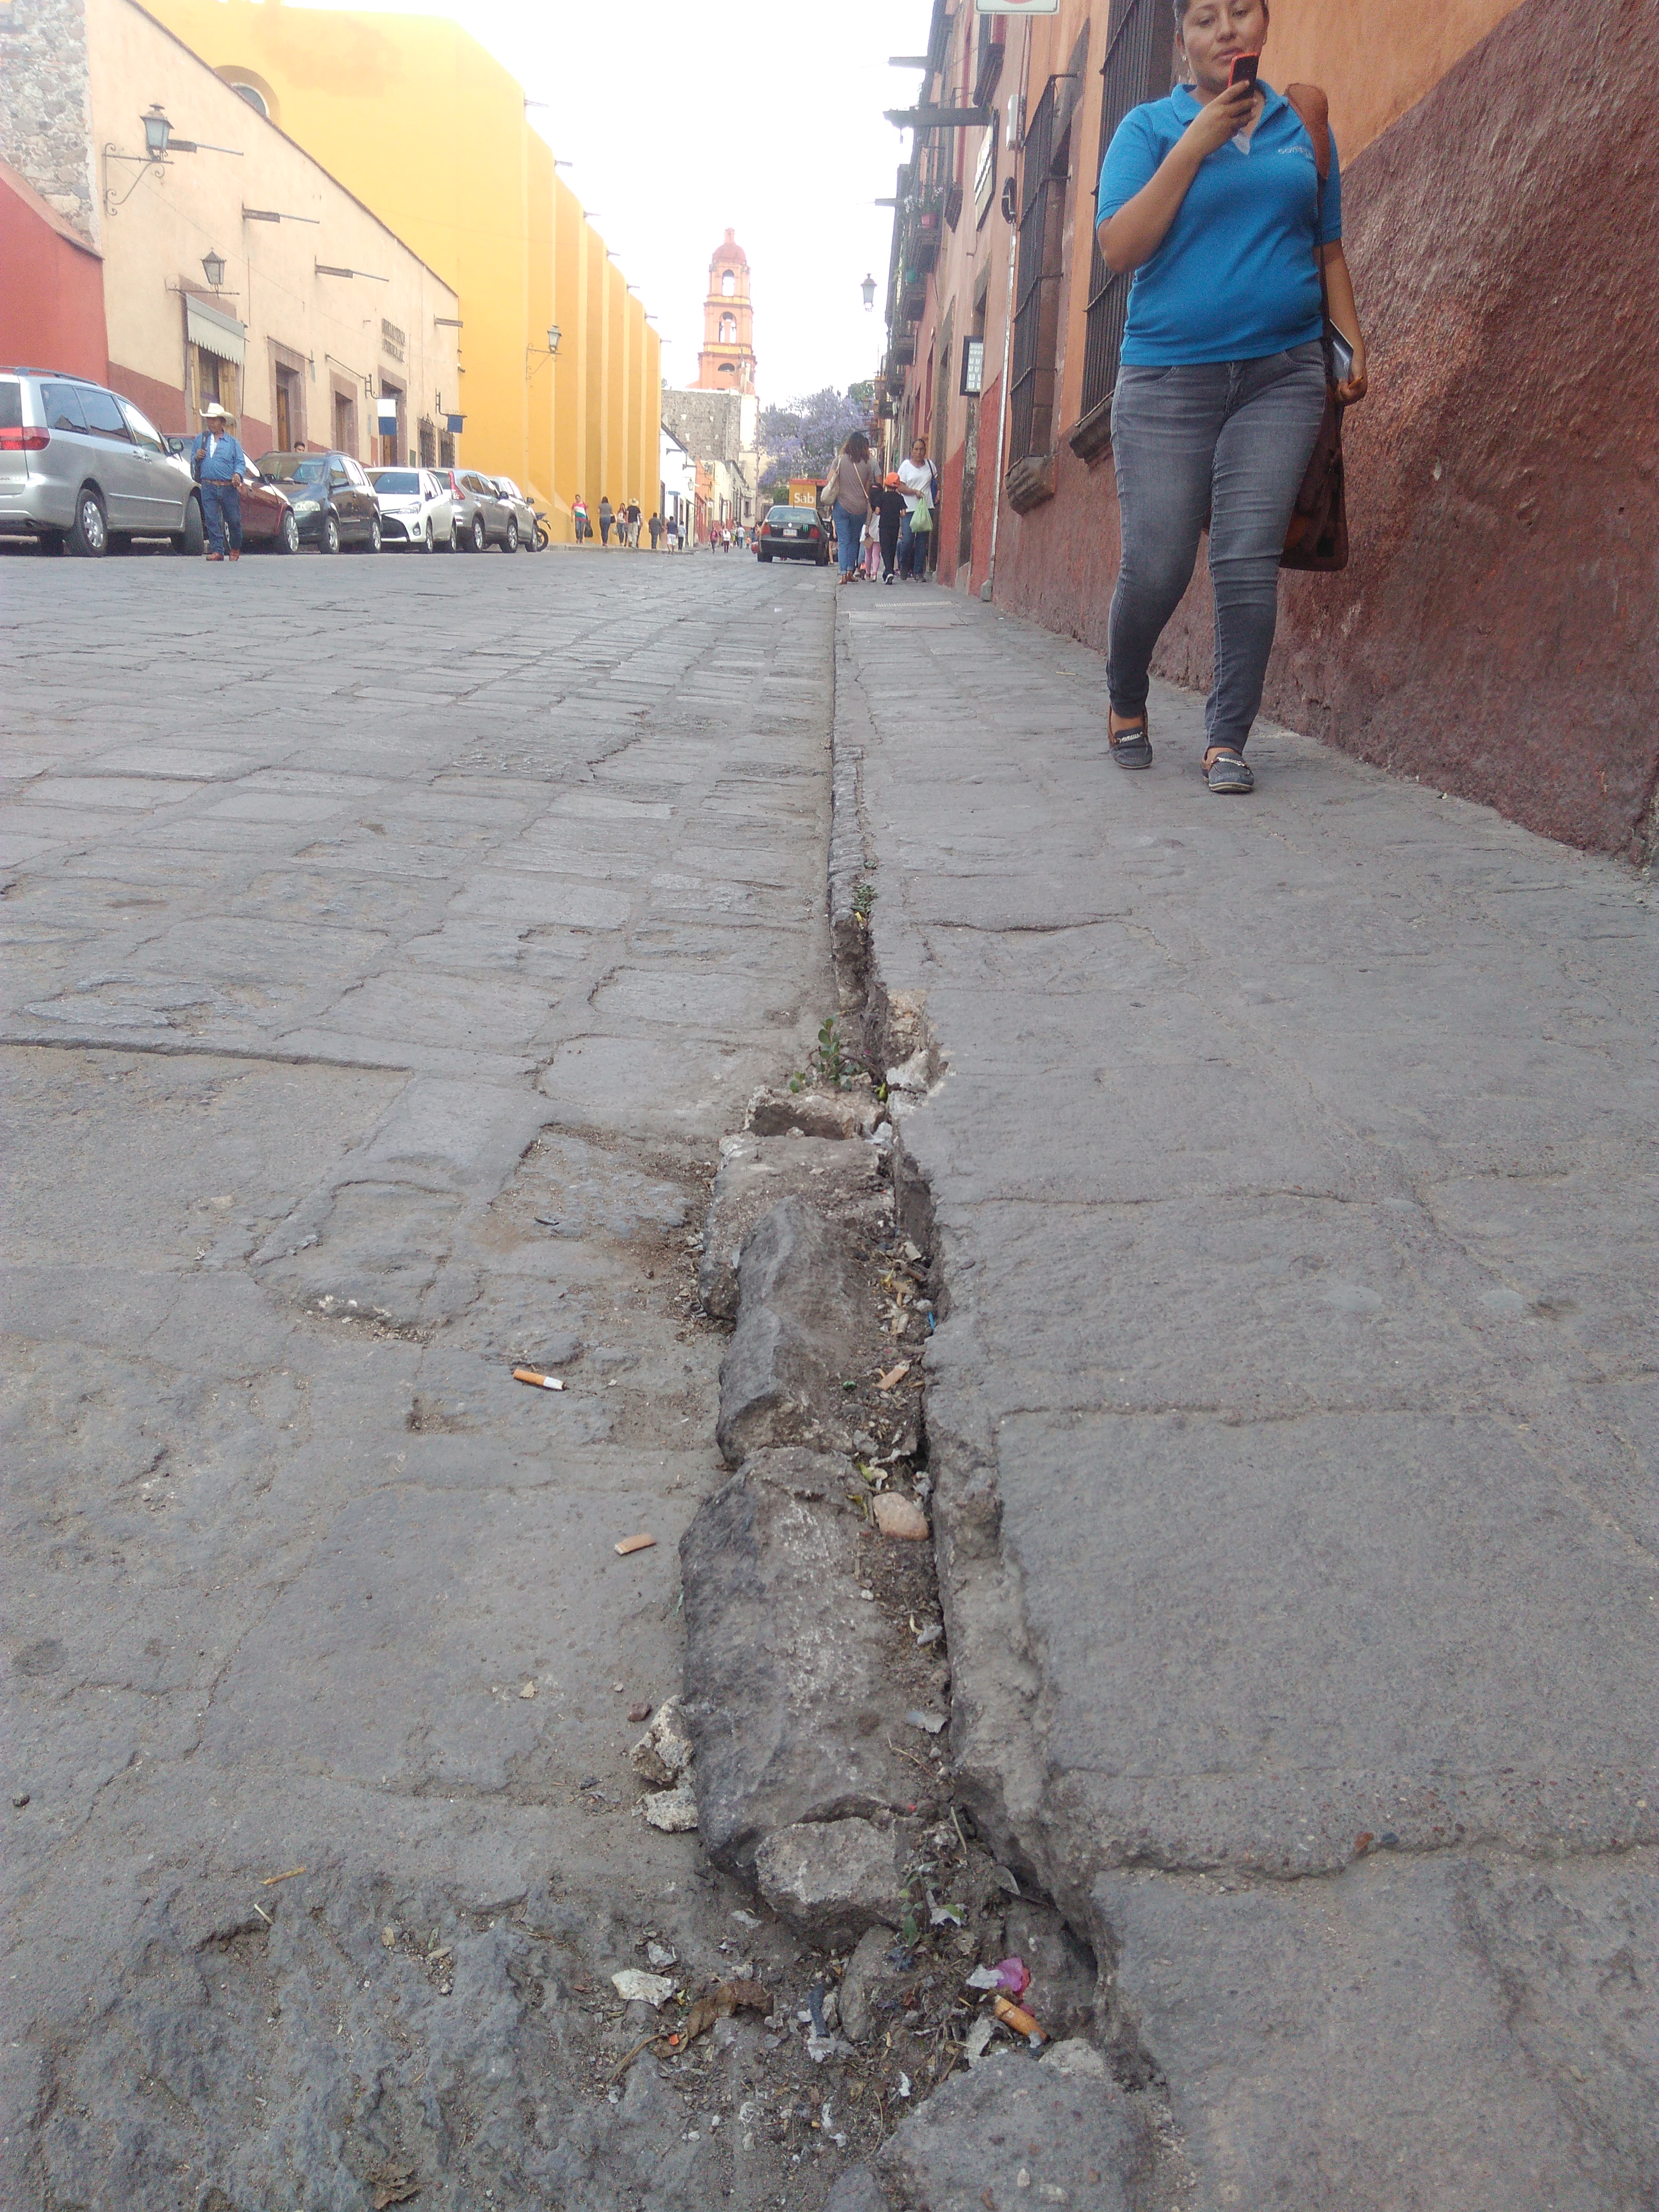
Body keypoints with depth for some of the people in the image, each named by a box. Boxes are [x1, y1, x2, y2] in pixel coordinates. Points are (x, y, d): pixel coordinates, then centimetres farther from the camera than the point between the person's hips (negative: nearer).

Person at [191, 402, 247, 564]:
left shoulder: (232, 442, 11)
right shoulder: (201, 440, 17)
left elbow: (241, 462, 6)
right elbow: (193, 462, 21)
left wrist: (238, 474, -15)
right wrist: (196, 457, -2)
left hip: (229, 488, -1)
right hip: (208, 488, 1)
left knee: (234, 520, 0)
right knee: (212, 521, -6)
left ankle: (235, 549, 20)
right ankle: (217, 551, -3)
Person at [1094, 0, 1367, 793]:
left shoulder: (1302, 126, 14)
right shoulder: (1149, 127, 5)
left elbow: (1328, 251, 20)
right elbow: (1119, 248, -8)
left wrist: (1353, 345, 9)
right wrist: (1197, 143, -11)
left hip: (1283, 374, 2)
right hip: (1168, 377, -2)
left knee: (1248, 563, -8)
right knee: (1155, 570, -5)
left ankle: (1227, 740, -2)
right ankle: (1125, 705, 22)